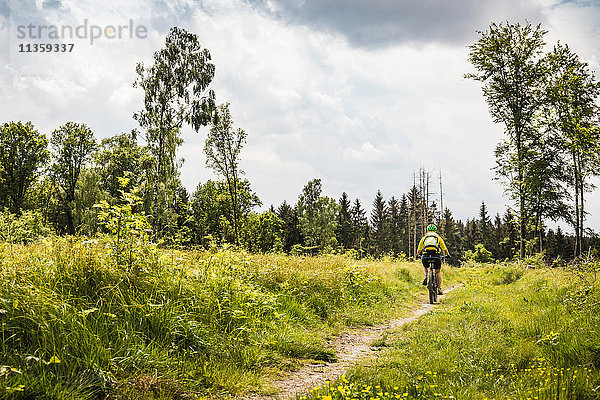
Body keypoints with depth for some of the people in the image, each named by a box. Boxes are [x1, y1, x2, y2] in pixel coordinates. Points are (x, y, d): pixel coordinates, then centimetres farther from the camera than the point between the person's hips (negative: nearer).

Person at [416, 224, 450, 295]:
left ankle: (426, 276, 0)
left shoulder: (424, 237, 20)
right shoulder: (438, 237, 19)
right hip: (436, 256, -1)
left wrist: (418, 255, 47)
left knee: (425, 267, 31)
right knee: (438, 271, 19)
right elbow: (445, 249, 23)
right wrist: (447, 254, 43)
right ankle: (439, 289, 11)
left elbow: (419, 249, 26)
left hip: (426, 256, 1)